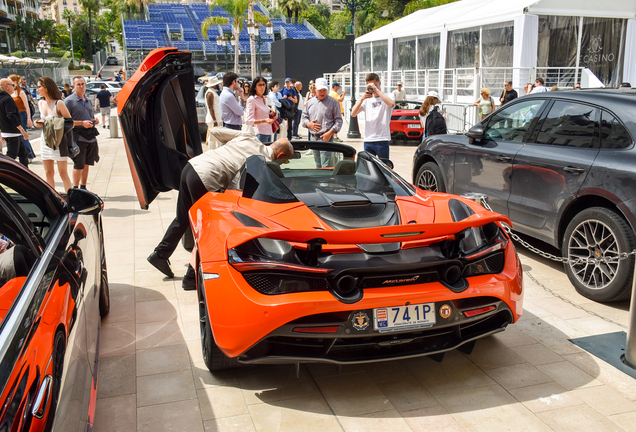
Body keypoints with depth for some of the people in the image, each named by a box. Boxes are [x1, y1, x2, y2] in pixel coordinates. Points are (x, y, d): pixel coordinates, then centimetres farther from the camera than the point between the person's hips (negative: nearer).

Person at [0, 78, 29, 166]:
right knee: (11, 156, -8)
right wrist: (22, 130, -22)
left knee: (23, 152, 17)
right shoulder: (7, 99, -15)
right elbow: (11, 116, -24)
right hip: (12, 133, -10)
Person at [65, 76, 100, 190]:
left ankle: (83, 188, 24)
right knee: (78, 166, -3)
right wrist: (82, 123, -20)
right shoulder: (69, 101, -5)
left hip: (91, 137, 7)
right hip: (78, 138, -6)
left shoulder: (88, 101, 17)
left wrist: (95, 120, 5)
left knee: (86, 164, 12)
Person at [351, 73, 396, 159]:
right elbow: (353, 114, 3)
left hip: (382, 140, -4)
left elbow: (391, 104, -21)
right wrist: (362, 99, -10)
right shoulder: (367, 99, 16)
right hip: (368, 140, 4)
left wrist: (377, 90, -16)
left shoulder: (388, 96, 5)